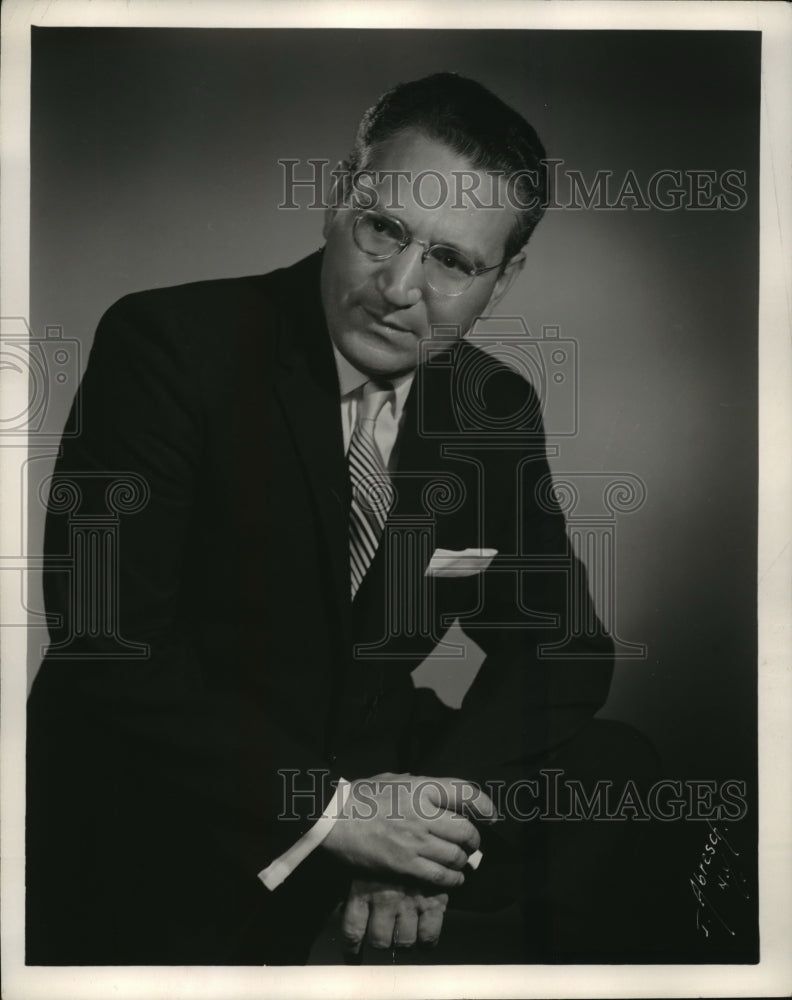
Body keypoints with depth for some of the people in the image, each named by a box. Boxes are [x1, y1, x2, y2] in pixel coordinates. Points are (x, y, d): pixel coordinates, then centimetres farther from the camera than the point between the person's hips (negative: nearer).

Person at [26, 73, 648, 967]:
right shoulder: (167, 343, -15)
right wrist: (326, 808, -21)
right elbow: (106, 636, -19)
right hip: (151, 839, -4)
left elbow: (559, 645, 4)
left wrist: (421, 820, -13)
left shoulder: (498, 410, 1)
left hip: (363, 798, 5)